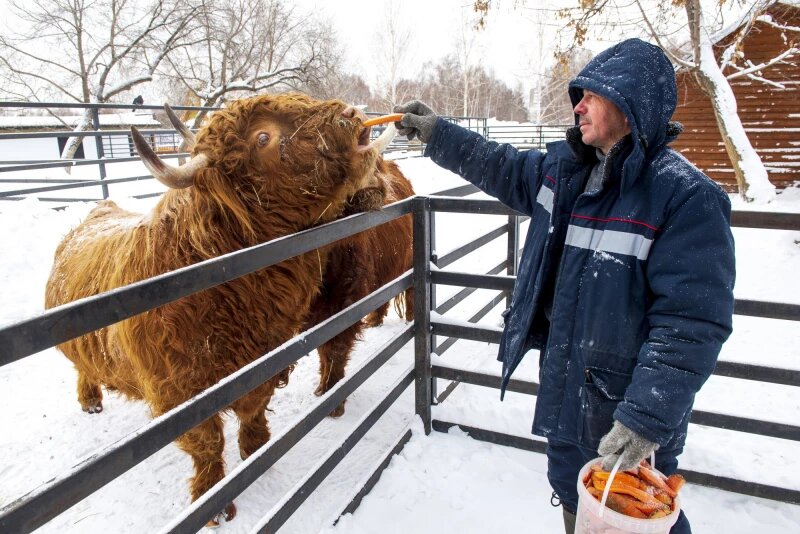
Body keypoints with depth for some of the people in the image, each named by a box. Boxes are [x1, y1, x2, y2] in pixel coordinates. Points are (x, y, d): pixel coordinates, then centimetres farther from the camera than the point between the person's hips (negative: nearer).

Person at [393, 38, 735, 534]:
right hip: (564, 388, 7)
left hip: (628, 405, -6)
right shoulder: (562, 169, 0)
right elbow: (501, 167, 17)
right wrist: (437, 133, 15)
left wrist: (648, 418, -27)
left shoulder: (686, 196, -21)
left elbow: (692, 322, -24)